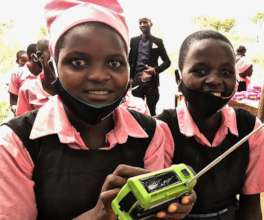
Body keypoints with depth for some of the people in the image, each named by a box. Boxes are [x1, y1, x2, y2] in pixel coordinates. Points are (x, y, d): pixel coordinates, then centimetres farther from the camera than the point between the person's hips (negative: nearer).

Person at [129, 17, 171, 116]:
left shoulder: (158, 41, 5)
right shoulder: (134, 41, 10)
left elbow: (167, 61, 5)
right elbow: (129, 60, 10)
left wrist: (155, 70, -11)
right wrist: (130, 77, -1)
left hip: (152, 81, -1)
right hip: (136, 81, 2)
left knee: (151, 110, 3)